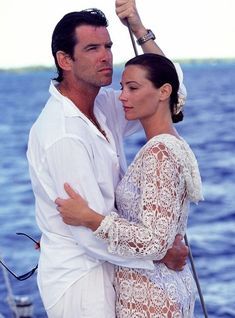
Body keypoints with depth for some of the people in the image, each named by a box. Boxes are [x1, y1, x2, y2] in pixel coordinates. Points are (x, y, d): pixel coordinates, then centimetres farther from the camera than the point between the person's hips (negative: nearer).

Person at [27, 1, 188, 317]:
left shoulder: (104, 105, 1)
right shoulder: (62, 136, -25)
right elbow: (93, 232, -25)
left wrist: (141, 31, -6)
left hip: (103, 265, 9)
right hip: (79, 277, -9)